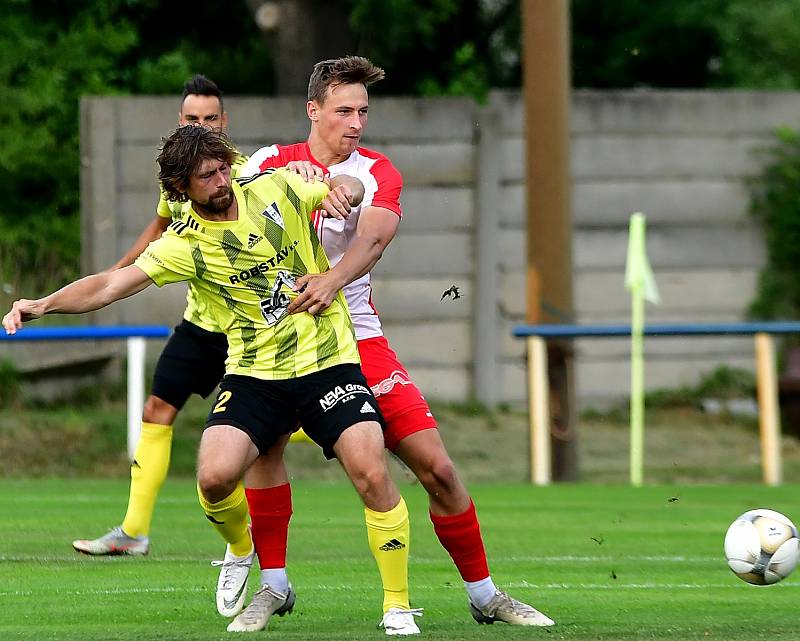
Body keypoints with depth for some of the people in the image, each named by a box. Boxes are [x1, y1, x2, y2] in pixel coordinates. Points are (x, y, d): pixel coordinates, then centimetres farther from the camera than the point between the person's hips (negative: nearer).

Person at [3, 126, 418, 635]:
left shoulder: (275, 189, -1)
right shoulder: (187, 244, -7)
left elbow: (349, 188, 15)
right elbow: (110, 285, -16)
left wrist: (343, 188, -10)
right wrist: (45, 303, -30)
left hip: (328, 361, 0)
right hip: (254, 376, 0)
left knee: (372, 474, -18)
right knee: (215, 477, -20)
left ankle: (399, 606, -1)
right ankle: (241, 551, 17)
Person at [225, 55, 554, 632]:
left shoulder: (376, 172, 2)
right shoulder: (274, 162, 3)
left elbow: (375, 235, -18)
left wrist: (331, 282, -39)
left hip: (356, 336, 1)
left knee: (436, 466, -3)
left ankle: (485, 595, 13)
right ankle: (272, 585, -14)